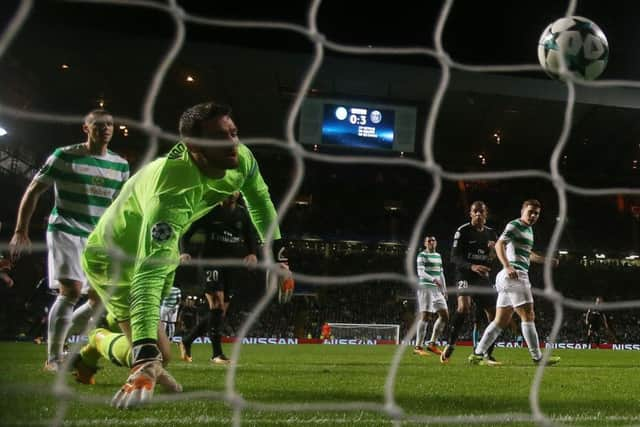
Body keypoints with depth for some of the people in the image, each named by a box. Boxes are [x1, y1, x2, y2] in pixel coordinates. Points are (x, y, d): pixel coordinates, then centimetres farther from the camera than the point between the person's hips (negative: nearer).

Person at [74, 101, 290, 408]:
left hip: (160, 247, 8)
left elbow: (259, 200, 2)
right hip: (112, 259, -7)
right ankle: (100, 343, 16)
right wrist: (145, 360, -59)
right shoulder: (171, 193, -44)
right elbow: (149, 274, -51)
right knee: (158, 354, -15)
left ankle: (88, 355, 50)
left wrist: (276, 255, 2)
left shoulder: (241, 159, -21)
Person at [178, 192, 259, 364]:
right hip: (210, 262, -5)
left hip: (232, 265, 5)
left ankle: (186, 341, 23)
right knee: (217, 305, -17)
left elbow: (251, 237, 12)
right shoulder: (209, 210, -1)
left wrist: (253, 254, -9)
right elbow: (187, 231, 0)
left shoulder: (242, 213, 9)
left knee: (221, 311, 6)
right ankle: (217, 353, -11)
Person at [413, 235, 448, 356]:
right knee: (425, 317, -10)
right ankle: (418, 347, -5)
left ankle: (432, 343, 11)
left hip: (437, 289, 8)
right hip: (425, 287, -7)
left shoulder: (438, 256, 20)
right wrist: (433, 279, -28)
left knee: (445, 315, 3)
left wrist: (444, 289, 19)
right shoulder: (422, 255, -2)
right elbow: (420, 272, -13)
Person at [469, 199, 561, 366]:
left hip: (511, 277, 10)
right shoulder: (514, 225, -5)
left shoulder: (528, 229, 25)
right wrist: (508, 266, -33)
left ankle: (477, 354, 7)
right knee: (528, 316, -7)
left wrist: (547, 260, 39)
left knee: (501, 321, 7)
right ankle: (537, 358, -3)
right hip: (515, 275, -10)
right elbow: (499, 245, -21)